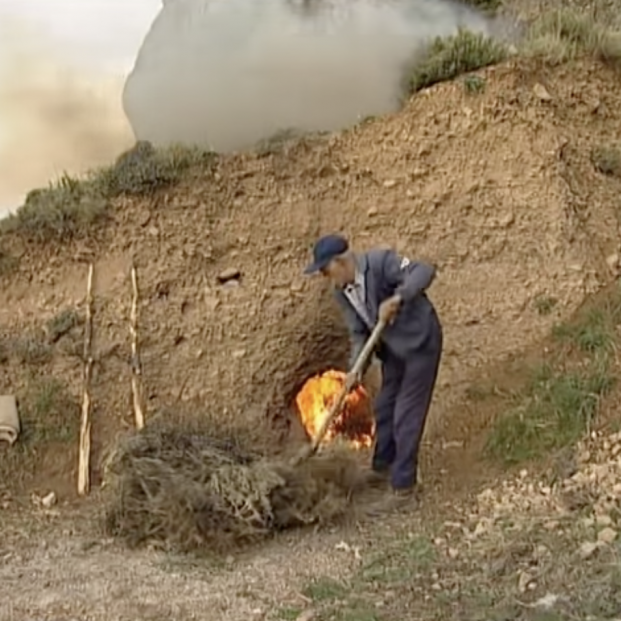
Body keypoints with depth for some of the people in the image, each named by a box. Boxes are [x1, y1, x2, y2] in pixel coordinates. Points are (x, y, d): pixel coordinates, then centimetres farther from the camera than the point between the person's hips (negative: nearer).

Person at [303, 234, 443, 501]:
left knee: (407, 413, -4)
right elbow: (359, 332, 1)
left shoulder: (380, 261, -25)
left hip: (421, 342, -8)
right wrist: (356, 369, -13)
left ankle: (403, 481, 8)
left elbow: (425, 271, -34)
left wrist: (397, 298, -47)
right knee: (384, 407, 18)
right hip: (393, 347, 8)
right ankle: (383, 465, 39)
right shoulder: (341, 291, -3)